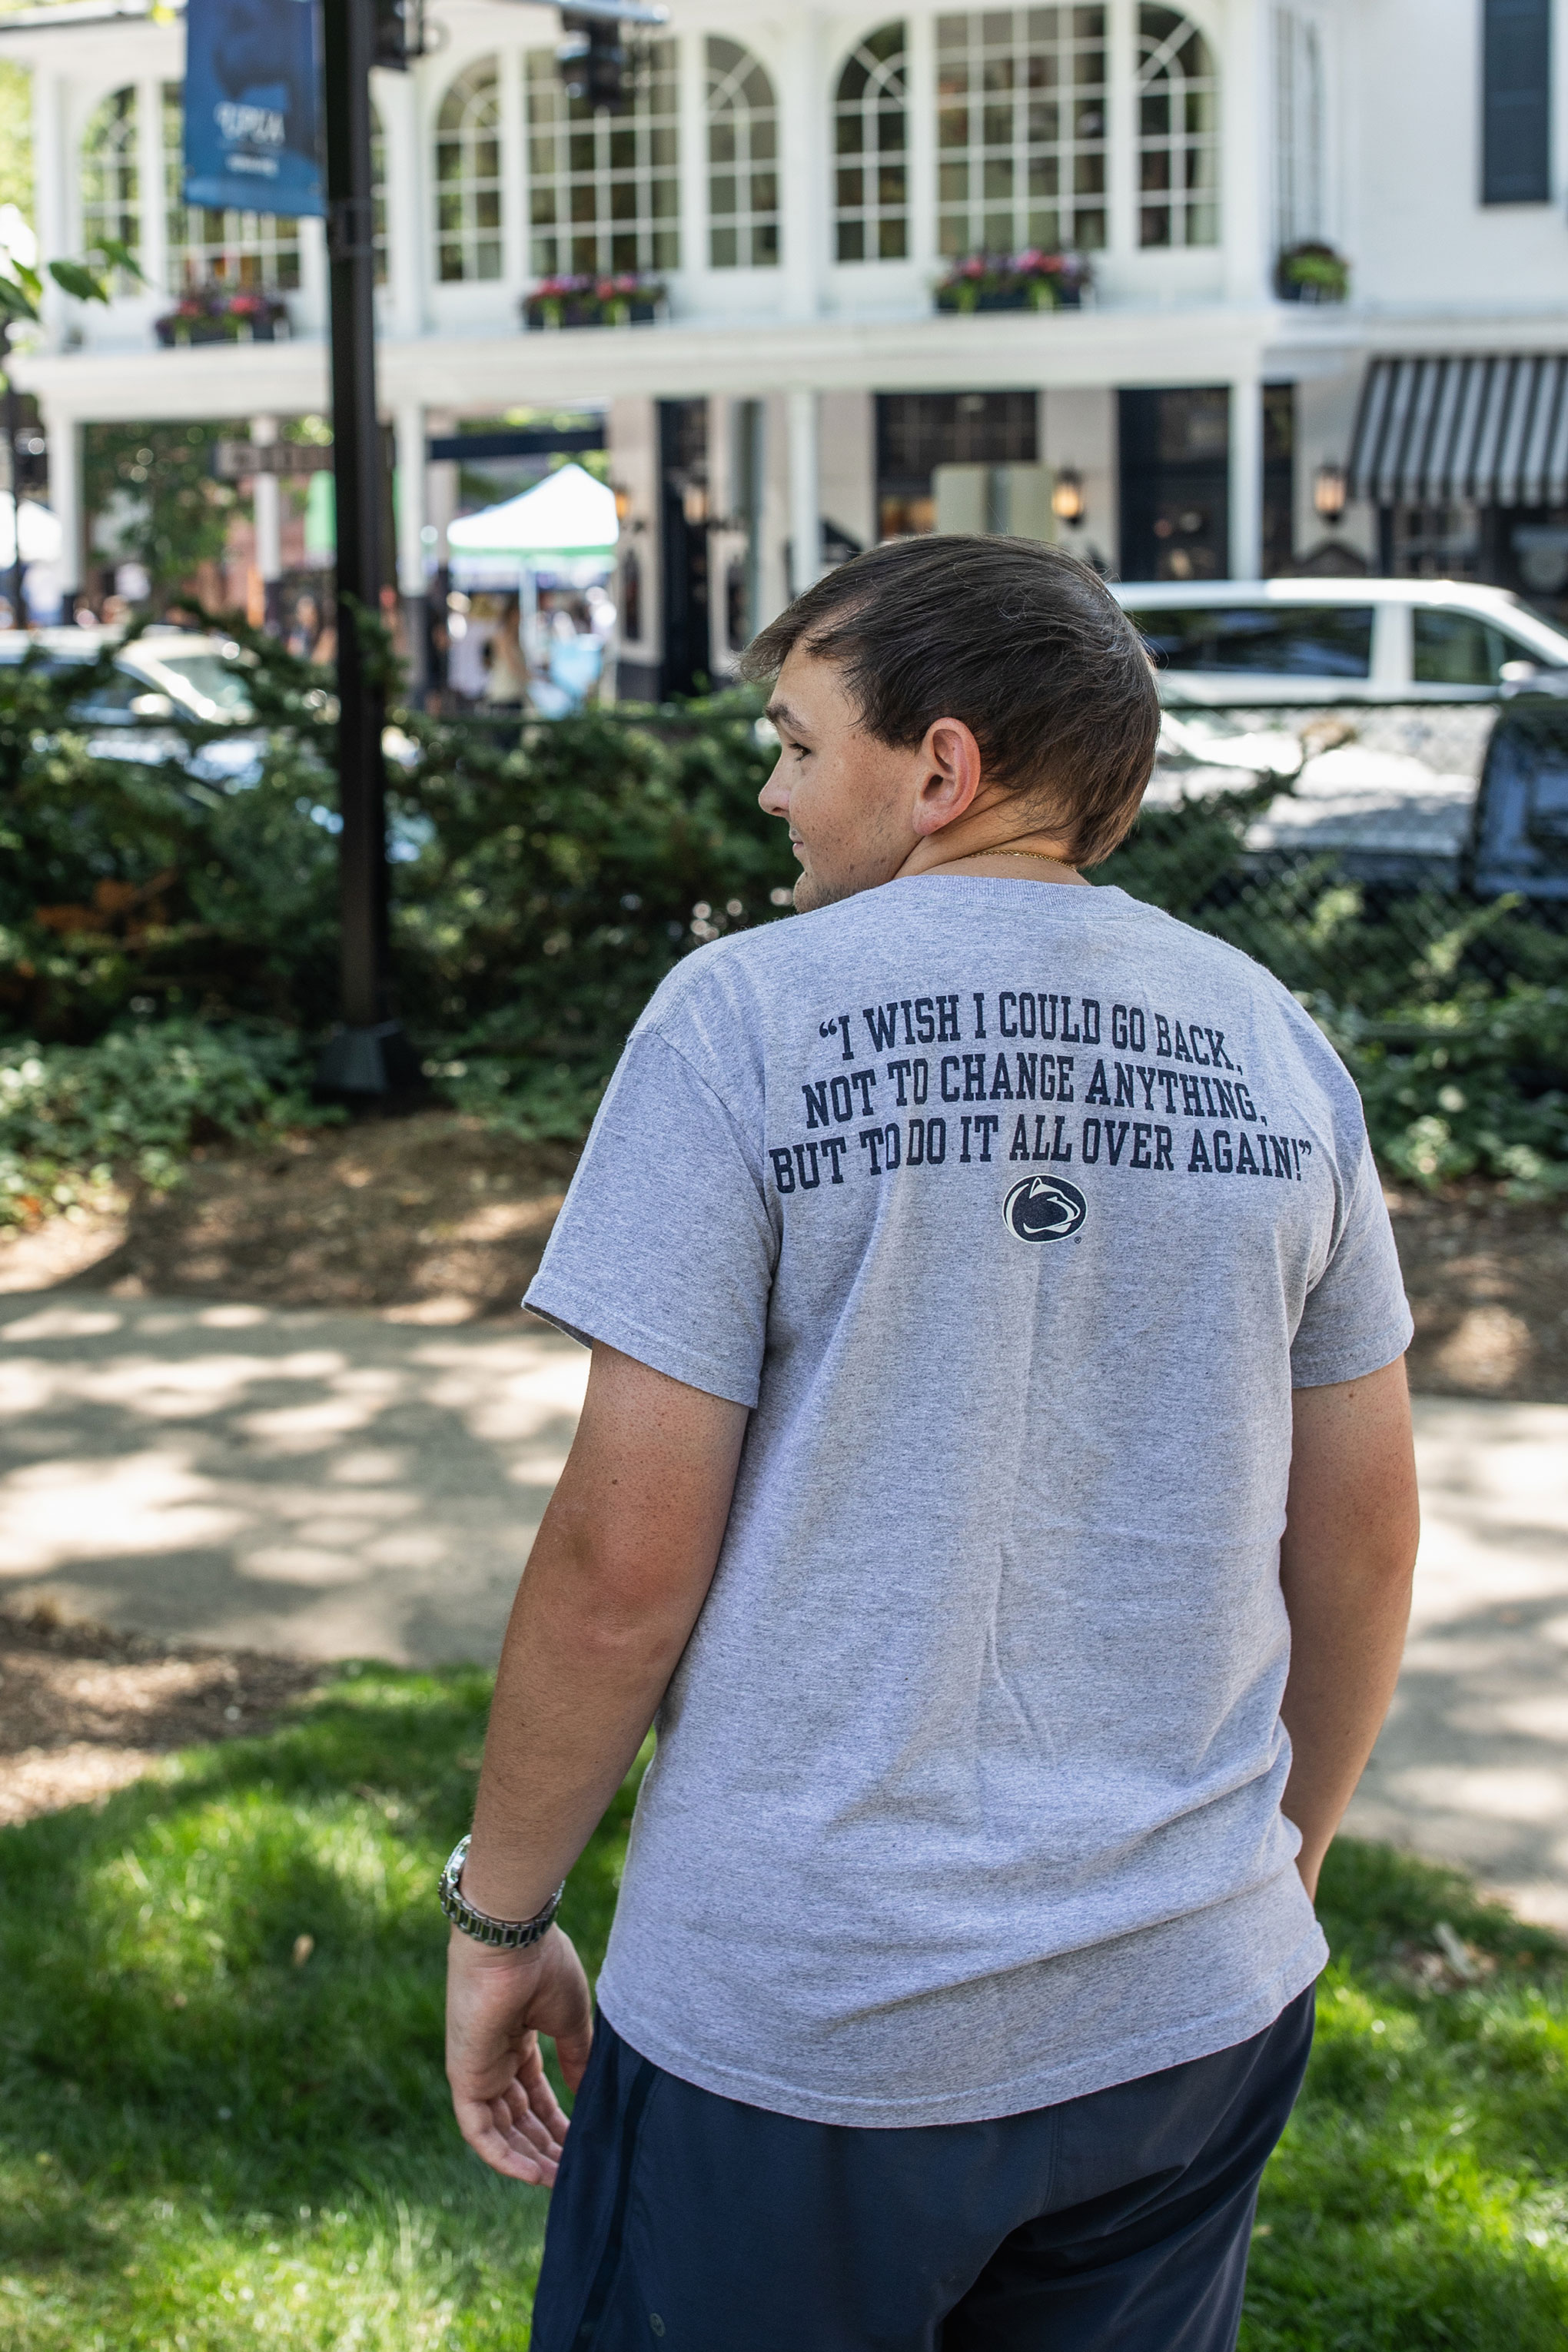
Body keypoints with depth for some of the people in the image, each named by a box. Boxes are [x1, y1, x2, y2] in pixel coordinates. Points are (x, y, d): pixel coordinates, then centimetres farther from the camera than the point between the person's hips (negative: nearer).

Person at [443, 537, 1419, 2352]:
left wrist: (495, 1914, 0)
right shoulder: (1272, 1045, 3)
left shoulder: (743, 1015, -11)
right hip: (1192, 2013, 5)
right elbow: (1364, 1545, 9)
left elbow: (623, 1566, -13)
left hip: (799, 2022, -4)